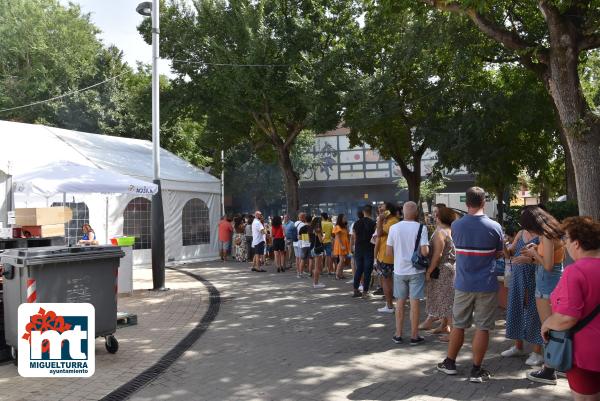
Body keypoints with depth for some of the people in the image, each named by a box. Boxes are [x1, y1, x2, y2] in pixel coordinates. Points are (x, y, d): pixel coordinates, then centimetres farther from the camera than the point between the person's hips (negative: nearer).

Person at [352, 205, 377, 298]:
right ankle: (365, 292, 3)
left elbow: (354, 237, 9)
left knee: (358, 269, 14)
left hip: (358, 249, 4)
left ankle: (356, 290, 16)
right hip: (369, 249, -4)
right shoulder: (373, 223, -9)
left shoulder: (356, 223, 4)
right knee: (367, 271, 2)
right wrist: (375, 250, 3)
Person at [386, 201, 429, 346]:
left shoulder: (394, 228, -4)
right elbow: (425, 252, -18)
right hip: (416, 270, -2)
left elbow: (388, 252, -1)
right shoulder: (421, 228, -12)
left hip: (399, 270, 2)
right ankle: (414, 336, 14)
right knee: (414, 303, 5)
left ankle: (398, 335, 20)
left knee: (400, 302, 13)